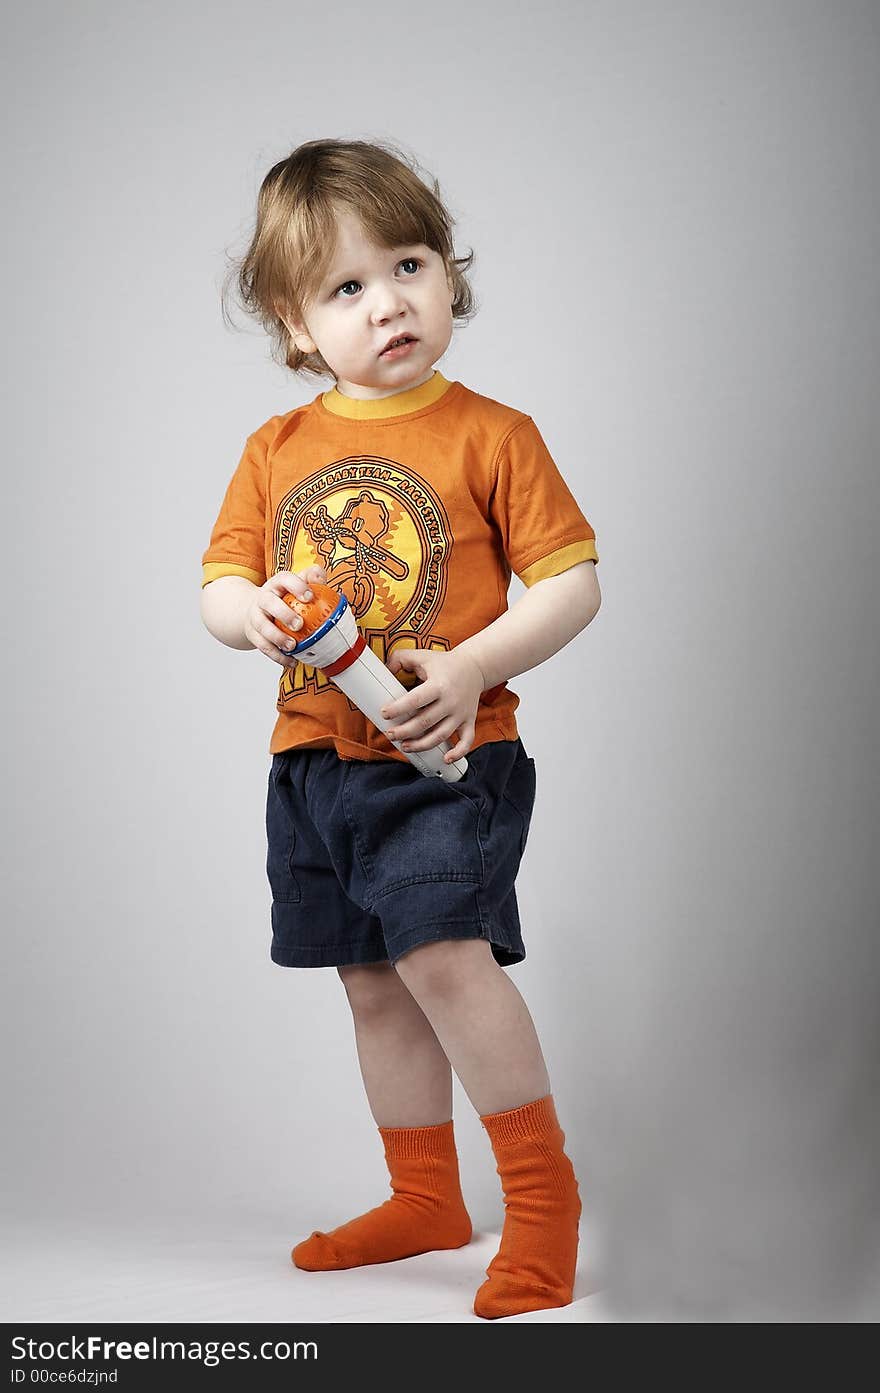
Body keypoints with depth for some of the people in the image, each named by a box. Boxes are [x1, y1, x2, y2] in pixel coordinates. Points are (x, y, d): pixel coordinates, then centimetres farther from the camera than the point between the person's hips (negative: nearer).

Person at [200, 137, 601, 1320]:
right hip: (315, 763, 5)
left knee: (443, 953, -21)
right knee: (374, 987, 13)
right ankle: (426, 1198, 30)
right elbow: (218, 586, 9)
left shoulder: (491, 434, -5)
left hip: (448, 758, -5)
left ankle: (542, 1188, -3)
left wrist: (471, 669, -20)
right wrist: (254, 611, -15)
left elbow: (573, 584, -7)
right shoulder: (276, 452, 7)